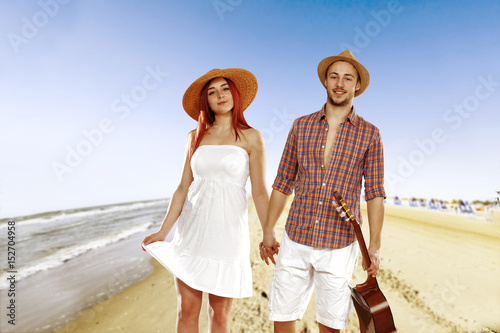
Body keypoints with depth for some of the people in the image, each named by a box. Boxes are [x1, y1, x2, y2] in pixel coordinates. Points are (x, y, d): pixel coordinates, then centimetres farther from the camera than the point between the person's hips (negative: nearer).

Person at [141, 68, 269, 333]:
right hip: (192, 229, 3)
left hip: (228, 231, -2)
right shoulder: (195, 137, 7)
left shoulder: (251, 138, -2)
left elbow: (259, 192, -3)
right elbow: (183, 188, 6)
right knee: (187, 311, 8)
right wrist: (163, 231, 1)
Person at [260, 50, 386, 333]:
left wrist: (375, 246, -3)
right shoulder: (301, 126, 5)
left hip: (339, 246, -1)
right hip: (295, 241, 2)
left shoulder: (369, 134, 1)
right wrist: (268, 231, 6)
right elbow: (283, 183, 7)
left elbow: (375, 194, 2)